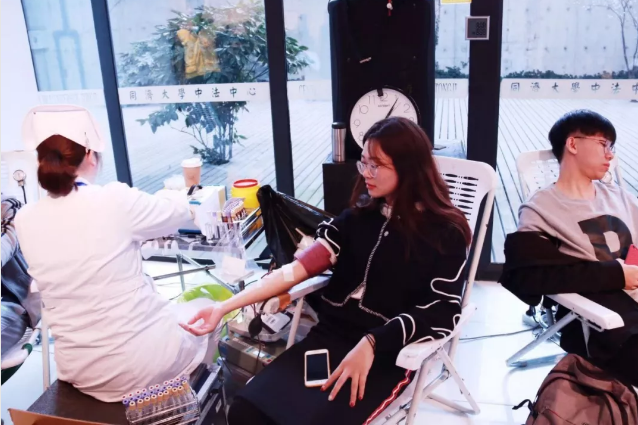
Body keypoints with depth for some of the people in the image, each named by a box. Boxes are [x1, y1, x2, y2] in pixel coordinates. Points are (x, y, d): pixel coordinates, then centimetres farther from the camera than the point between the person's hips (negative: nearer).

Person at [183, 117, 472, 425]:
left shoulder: (445, 232, -3)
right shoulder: (358, 216, 10)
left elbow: (441, 313, -11)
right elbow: (297, 269, 2)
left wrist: (371, 343, -24)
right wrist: (224, 307, -7)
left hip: (386, 352, -4)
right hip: (331, 335, 4)